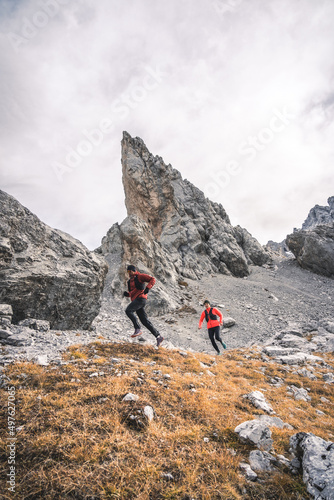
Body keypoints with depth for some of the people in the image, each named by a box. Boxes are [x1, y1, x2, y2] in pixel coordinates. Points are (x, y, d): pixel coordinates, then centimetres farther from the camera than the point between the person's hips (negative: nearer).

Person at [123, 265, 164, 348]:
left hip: (140, 298, -8)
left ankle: (138, 329, -19)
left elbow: (152, 279, -7)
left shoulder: (139, 276, 1)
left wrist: (147, 288, -22)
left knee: (128, 311, -24)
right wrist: (127, 294, 4)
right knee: (144, 321, 2)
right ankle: (158, 336, 5)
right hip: (135, 300, 8)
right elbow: (131, 293, 28)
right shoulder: (130, 281, 24)